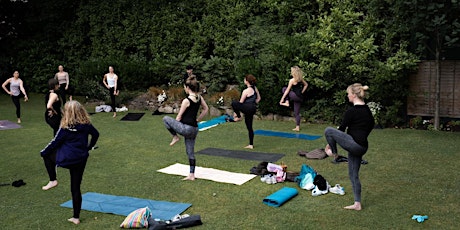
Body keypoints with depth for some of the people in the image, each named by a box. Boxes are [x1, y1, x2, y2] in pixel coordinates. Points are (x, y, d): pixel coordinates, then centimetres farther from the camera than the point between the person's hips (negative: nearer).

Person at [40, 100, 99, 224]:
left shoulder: (65, 128, -14)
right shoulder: (86, 124, 0)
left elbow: (55, 143, -6)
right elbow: (96, 134, 17)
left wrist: (43, 153, 8)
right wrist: (89, 146, 31)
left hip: (68, 159, -5)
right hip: (82, 158, 5)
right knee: (76, 187, 13)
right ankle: (76, 217, 18)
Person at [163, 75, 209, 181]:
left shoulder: (186, 100, -15)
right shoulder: (199, 98, 5)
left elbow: (179, 116, -9)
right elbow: (206, 109, 19)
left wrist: (175, 128, 6)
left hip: (186, 128, -8)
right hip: (194, 129, 8)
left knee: (165, 119, 7)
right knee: (190, 152, 15)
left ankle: (175, 137, 13)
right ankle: (192, 175, 17)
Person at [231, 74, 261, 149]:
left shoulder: (246, 91, -13)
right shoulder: (255, 88, 9)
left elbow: (241, 102, -9)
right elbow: (258, 98, 20)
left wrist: (235, 112, -2)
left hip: (248, 108, -9)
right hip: (253, 109, 9)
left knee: (233, 103, -10)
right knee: (249, 127, 14)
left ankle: (239, 117, 6)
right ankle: (251, 145, 18)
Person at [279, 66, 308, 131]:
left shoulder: (292, 80, -12)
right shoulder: (300, 79, 8)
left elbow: (287, 90, -11)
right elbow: (306, 85, 24)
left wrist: (282, 99, -7)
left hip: (296, 96, -7)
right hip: (300, 97, 7)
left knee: (284, 89, 11)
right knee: (297, 113, 14)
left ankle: (286, 102, 3)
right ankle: (297, 127, 13)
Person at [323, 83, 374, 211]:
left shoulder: (351, 111, -14)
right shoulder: (367, 110, 11)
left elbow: (342, 129, -8)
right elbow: (371, 125, 25)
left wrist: (330, 143, 5)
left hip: (354, 144, -9)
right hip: (362, 147, 9)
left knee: (328, 131, -4)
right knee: (353, 175, 16)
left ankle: (334, 152, 16)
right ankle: (357, 204, 20)